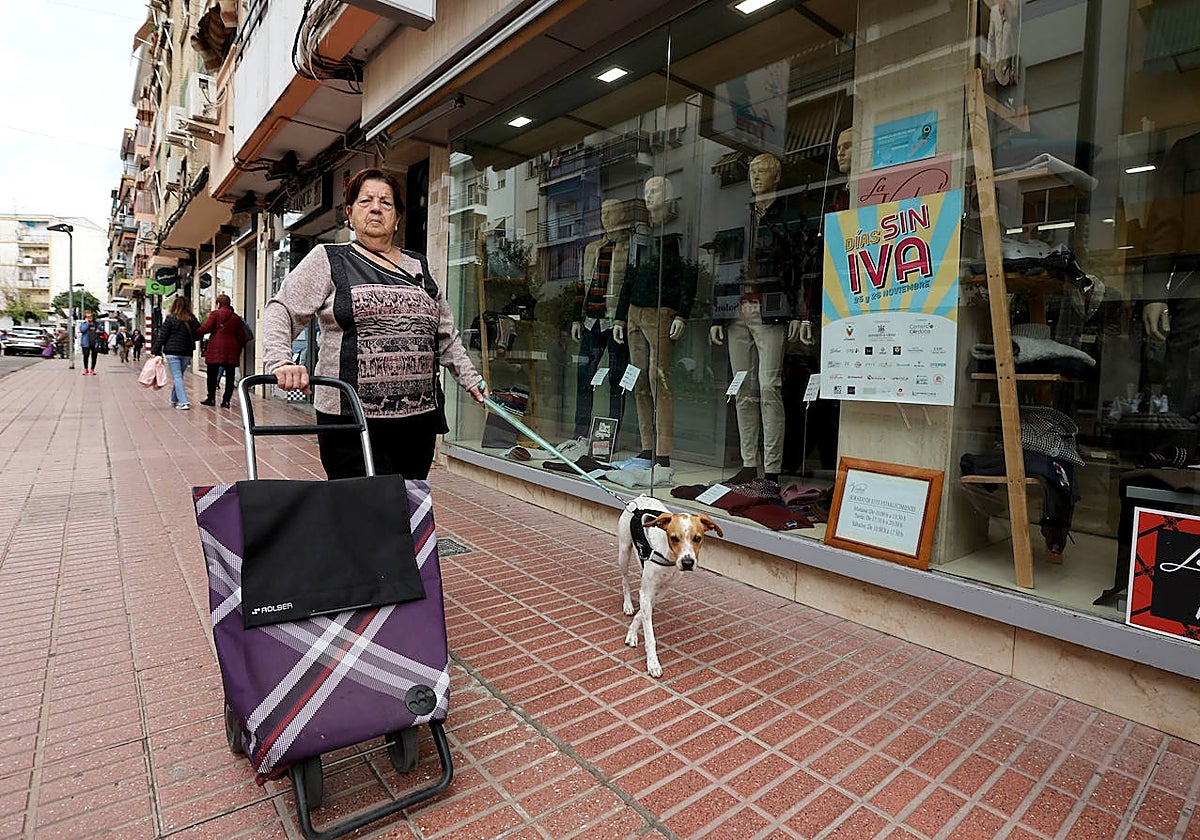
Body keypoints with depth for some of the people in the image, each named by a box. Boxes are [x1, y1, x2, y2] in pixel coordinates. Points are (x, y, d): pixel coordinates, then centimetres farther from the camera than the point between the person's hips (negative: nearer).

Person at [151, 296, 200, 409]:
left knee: (177, 377, -4)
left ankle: (184, 402, -13)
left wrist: (155, 351, -1)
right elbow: (198, 334, 5)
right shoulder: (192, 319, 1)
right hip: (186, 353, 3)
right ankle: (174, 399, 28)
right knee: (179, 376, 17)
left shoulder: (170, 319, -6)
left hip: (172, 352, -3)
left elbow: (162, 336, -5)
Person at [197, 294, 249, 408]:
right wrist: (238, 351, 19)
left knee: (212, 375, 7)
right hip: (231, 351, 3)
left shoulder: (215, 313, 0)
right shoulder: (236, 318, 13)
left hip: (216, 349, -3)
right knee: (230, 376, 4)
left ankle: (211, 398, 11)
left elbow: (205, 328, -10)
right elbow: (242, 337, 12)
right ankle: (226, 400, 2)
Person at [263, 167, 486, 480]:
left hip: (419, 420, 4)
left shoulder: (419, 267, 18)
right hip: (352, 421, -4)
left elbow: (446, 336, 23)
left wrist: (470, 379, 17)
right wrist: (280, 362, -19)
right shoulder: (328, 260, 6)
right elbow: (280, 311, -1)